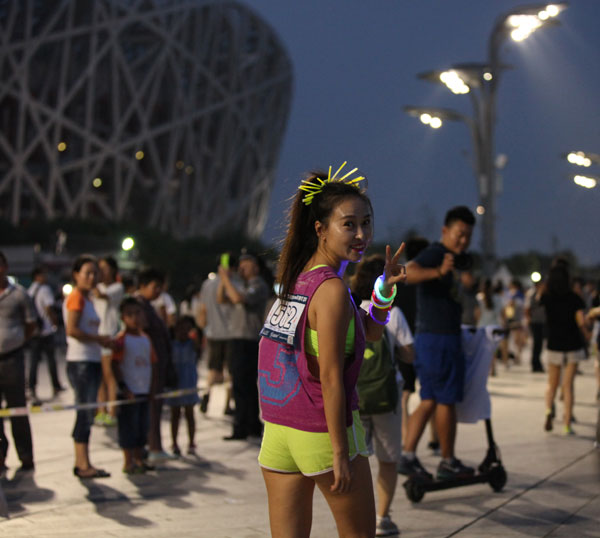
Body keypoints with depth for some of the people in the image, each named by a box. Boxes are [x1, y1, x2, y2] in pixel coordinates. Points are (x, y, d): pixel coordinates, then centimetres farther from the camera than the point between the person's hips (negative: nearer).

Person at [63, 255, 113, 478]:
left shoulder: (87, 299, 18)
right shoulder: (76, 297, -10)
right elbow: (72, 330, -20)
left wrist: (102, 340, 5)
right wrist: (98, 339, -14)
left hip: (92, 361, 10)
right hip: (80, 361, -10)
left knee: (87, 414, 10)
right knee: (85, 412, -10)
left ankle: (81, 463, 15)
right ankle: (83, 465, -8)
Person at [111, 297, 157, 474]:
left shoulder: (145, 338, 11)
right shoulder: (121, 340, -11)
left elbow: (153, 363, 15)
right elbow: (115, 365, -15)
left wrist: (152, 386, 9)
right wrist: (123, 386, -18)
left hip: (144, 391, 7)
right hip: (128, 392, -7)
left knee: (142, 426, 12)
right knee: (128, 427, -2)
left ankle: (139, 460, 23)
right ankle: (128, 462, 6)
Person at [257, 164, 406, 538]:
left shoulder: (297, 280, 8)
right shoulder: (332, 289, -17)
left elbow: (370, 332, 17)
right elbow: (330, 378, -19)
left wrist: (386, 288, 4)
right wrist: (339, 453, -15)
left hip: (279, 431, 7)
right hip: (323, 432, -7)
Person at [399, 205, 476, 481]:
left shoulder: (444, 257, 19)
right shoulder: (436, 253, -12)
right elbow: (408, 273, -32)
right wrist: (438, 272, -47)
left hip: (428, 339, 10)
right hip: (440, 339, -10)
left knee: (429, 401, 9)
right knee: (446, 401, 0)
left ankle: (407, 455, 4)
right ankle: (448, 462, 10)